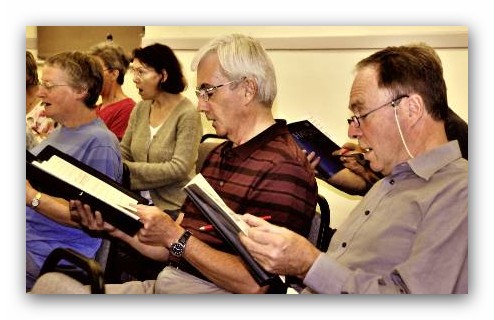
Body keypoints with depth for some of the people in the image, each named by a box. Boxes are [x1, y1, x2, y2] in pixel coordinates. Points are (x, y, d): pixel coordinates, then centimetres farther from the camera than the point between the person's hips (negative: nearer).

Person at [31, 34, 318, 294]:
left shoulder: (284, 168, -15)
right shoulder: (219, 155, 16)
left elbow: (254, 285, -19)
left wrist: (174, 236, -15)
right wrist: (117, 227, 2)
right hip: (165, 284, 9)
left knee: (51, 285, -16)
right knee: (50, 282, -7)